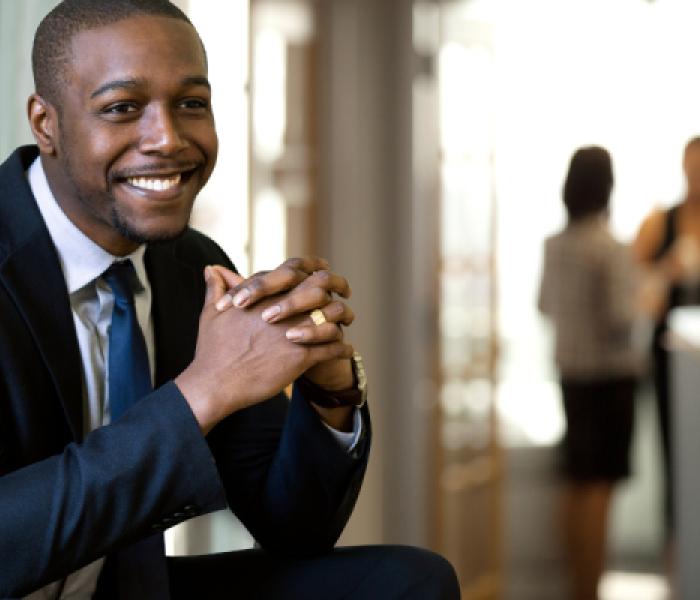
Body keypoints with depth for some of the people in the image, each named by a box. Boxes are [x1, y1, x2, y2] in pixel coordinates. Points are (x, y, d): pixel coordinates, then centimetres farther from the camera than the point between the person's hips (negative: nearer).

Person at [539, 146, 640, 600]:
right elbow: (622, 318, -19)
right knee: (599, 486, -2)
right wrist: (642, 301, -1)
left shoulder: (554, 246, 3)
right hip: (610, 373, -7)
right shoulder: (612, 249, -16)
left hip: (571, 370, 7)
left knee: (578, 483, 15)